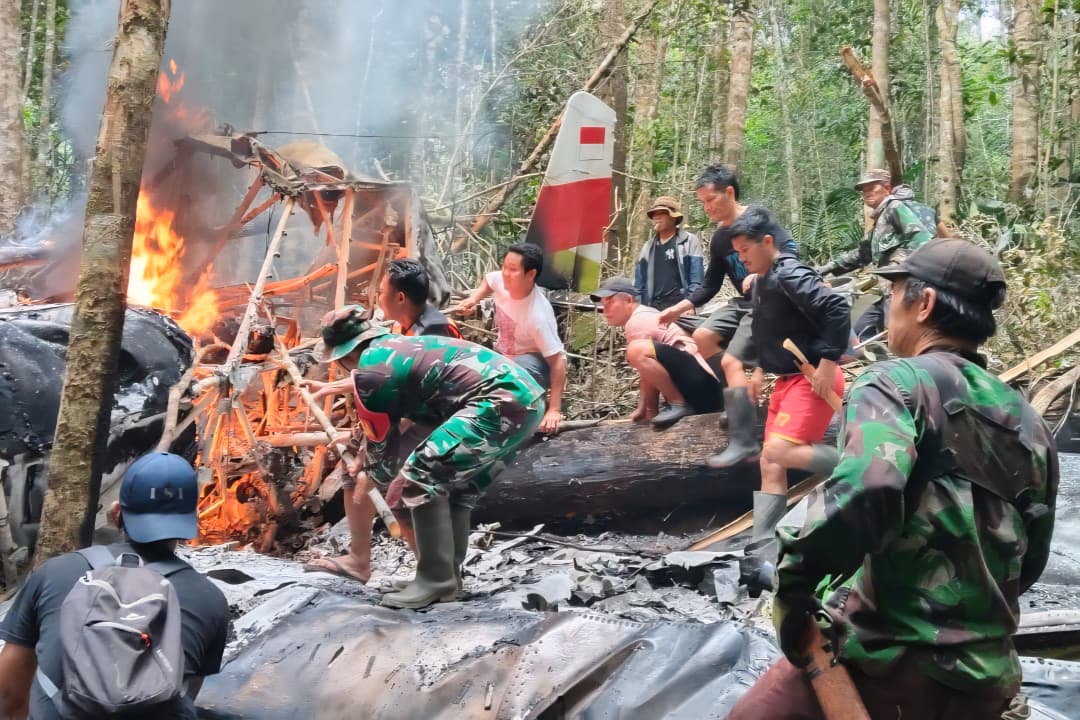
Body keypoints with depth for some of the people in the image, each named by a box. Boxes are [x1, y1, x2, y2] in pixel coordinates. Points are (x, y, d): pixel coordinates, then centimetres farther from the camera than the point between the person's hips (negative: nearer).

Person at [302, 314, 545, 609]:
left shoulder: (371, 365, -2)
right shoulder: (398, 346, 25)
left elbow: (380, 439, 7)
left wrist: (380, 479, 25)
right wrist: (332, 387, 61)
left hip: (501, 402, -10)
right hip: (529, 397, 10)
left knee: (420, 477, -9)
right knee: (456, 483, 20)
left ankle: (436, 580, -4)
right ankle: (448, 577, 23)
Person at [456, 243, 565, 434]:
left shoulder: (537, 316, -36)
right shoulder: (500, 280, -17)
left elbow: (557, 361, -34)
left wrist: (554, 410, -39)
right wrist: (474, 298, -9)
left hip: (538, 363, -7)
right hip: (505, 356, 7)